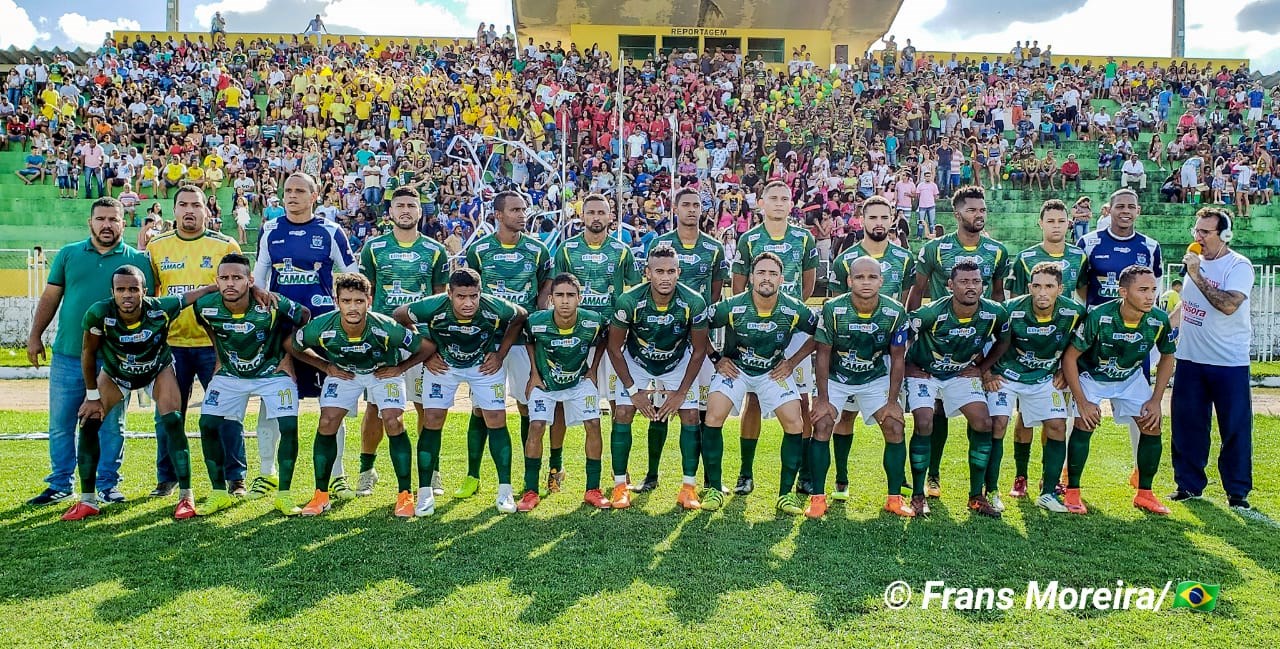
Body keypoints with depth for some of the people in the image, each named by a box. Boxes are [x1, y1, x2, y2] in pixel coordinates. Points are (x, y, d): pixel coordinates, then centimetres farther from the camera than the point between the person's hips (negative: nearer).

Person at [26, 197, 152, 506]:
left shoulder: (138, 260, 2)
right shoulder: (68, 254, 9)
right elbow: (50, 298, 11)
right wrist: (35, 336, 7)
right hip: (67, 355, 2)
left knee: (110, 426, 5)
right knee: (60, 425, 8)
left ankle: (108, 485, 16)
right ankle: (60, 485, 21)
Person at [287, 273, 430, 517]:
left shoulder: (386, 328, -36)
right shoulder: (321, 327, -31)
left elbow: (427, 348, -21)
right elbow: (290, 345, -6)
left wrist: (399, 368, -15)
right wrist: (326, 367, -8)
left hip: (383, 372, -2)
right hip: (342, 373, 2)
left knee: (393, 423, -17)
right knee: (326, 424, -9)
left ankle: (405, 495, -3)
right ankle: (321, 496, 8)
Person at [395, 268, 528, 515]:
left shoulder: (495, 307, -30)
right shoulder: (432, 307, -31)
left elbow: (521, 316, -7)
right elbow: (399, 316, -10)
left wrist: (501, 355, -8)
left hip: (484, 364, 0)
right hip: (442, 364, 0)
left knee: (496, 422, -6)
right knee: (431, 422, -8)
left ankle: (505, 490, 5)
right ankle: (425, 492, 5)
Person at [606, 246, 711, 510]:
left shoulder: (694, 302, -27)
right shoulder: (629, 301, -29)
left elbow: (699, 350, -12)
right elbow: (615, 347, -14)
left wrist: (681, 392, -14)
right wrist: (633, 390, -16)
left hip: (678, 364, 1)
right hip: (636, 362, 0)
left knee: (691, 416, -10)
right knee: (622, 414, -13)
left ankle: (688, 486, 2)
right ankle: (620, 484, 0)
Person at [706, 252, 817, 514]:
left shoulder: (794, 310, -17)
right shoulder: (731, 306, -21)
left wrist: (793, 362, -3)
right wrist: (717, 360, -7)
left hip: (774, 371, 1)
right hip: (735, 368, -1)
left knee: (795, 423, -13)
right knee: (713, 416, -20)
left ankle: (786, 493, 3)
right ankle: (714, 489, -5)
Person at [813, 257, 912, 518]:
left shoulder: (896, 313, -18)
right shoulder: (832, 309, -22)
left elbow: (898, 358, -7)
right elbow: (823, 354, -14)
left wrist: (892, 401, -9)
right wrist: (823, 398, -15)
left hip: (876, 379, 2)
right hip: (836, 378, -1)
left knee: (895, 427, -9)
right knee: (822, 425, -16)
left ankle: (894, 498, 6)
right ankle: (818, 498, -5)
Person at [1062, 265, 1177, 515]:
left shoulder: (1159, 321, -20)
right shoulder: (1098, 317, -31)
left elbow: (1167, 357, 1)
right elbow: (1070, 357, -22)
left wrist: (1156, 400, -5)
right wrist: (1082, 402, -21)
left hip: (1130, 377, 4)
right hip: (1091, 375, -4)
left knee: (1152, 427, -6)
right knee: (1083, 424, -20)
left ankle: (1144, 494, 11)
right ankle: (1072, 492, -8)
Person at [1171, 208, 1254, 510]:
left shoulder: (1239, 266, -11)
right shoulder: (1194, 261, 9)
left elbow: (1229, 305, -27)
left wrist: (1196, 275, -23)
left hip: (1229, 362, -5)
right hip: (1190, 359, 6)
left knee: (1235, 427, 2)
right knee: (1186, 424, 8)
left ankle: (1237, 490, 14)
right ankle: (1189, 484, 20)